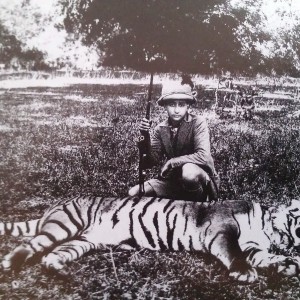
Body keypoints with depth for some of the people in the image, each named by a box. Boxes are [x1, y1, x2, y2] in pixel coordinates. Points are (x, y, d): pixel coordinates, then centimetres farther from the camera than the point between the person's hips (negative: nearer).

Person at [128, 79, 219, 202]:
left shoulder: (197, 122, -14)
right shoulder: (160, 129, -1)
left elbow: (203, 156, -27)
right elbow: (151, 161, -4)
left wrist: (171, 162, -21)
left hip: (200, 178, -4)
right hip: (173, 180, 4)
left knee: (189, 173, -39)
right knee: (133, 193, -10)